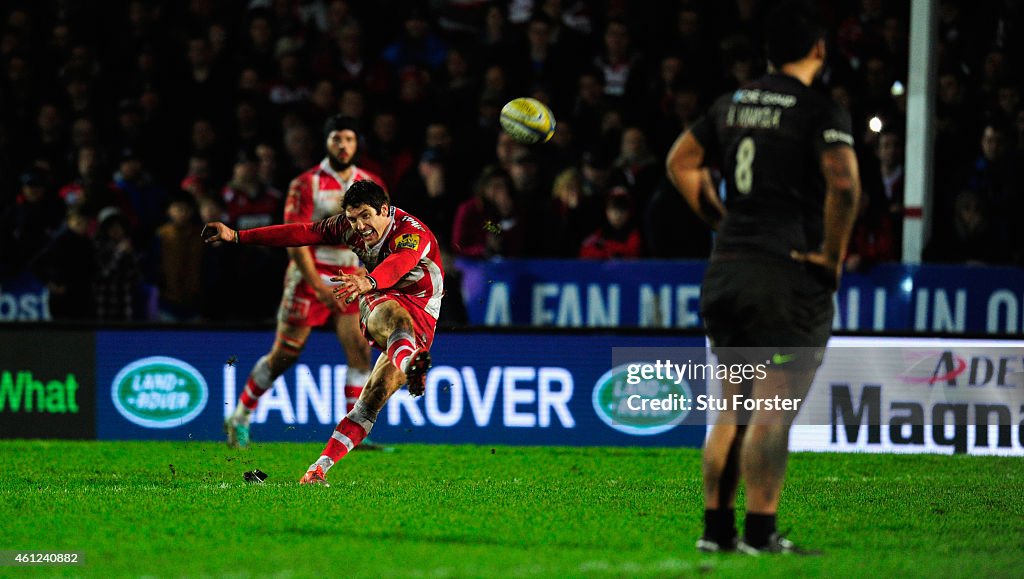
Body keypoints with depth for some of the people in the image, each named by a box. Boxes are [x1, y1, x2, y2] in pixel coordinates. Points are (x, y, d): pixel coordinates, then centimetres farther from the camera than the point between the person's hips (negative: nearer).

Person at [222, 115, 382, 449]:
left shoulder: (370, 184, 5)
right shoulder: (307, 184, -9)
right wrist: (318, 285, -19)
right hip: (310, 276, -4)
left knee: (360, 351, -10)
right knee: (284, 354, 0)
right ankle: (240, 418, 16)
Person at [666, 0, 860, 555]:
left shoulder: (732, 103, 12)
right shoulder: (819, 111, -9)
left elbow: (680, 163, 21)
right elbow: (844, 182, -23)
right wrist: (833, 255, -12)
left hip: (726, 270, 6)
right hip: (789, 275, -6)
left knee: (733, 406, 14)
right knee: (774, 409, -5)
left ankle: (716, 526, 14)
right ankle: (759, 531, -6)